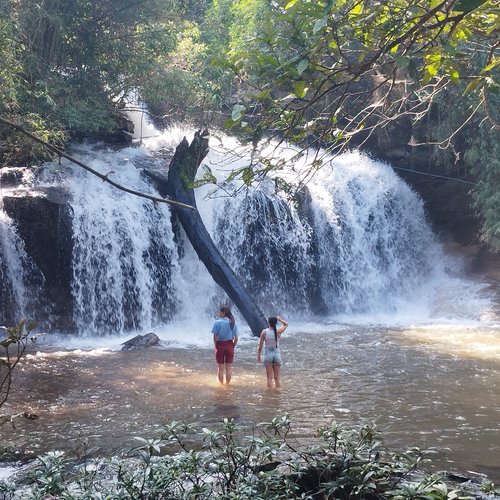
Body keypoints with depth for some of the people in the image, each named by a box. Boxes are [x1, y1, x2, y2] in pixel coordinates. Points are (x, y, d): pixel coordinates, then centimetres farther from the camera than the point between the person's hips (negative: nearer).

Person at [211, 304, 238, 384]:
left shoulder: (217, 323, -11)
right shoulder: (233, 323, -2)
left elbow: (215, 337, -11)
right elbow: (236, 338, -1)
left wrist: (215, 347, 3)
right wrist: (233, 347, 11)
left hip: (220, 345, -2)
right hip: (229, 345, 2)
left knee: (220, 368, 11)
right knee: (228, 368, 13)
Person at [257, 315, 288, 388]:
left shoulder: (264, 332, -9)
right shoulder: (278, 331, -8)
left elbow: (260, 345, -4)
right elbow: (286, 324, 13)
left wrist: (258, 355, 6)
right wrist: (279, 319, 8)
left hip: (268, 355, -1)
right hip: (277, 355, 1)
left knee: (269, 378, 3)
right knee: (277, 377, 9)